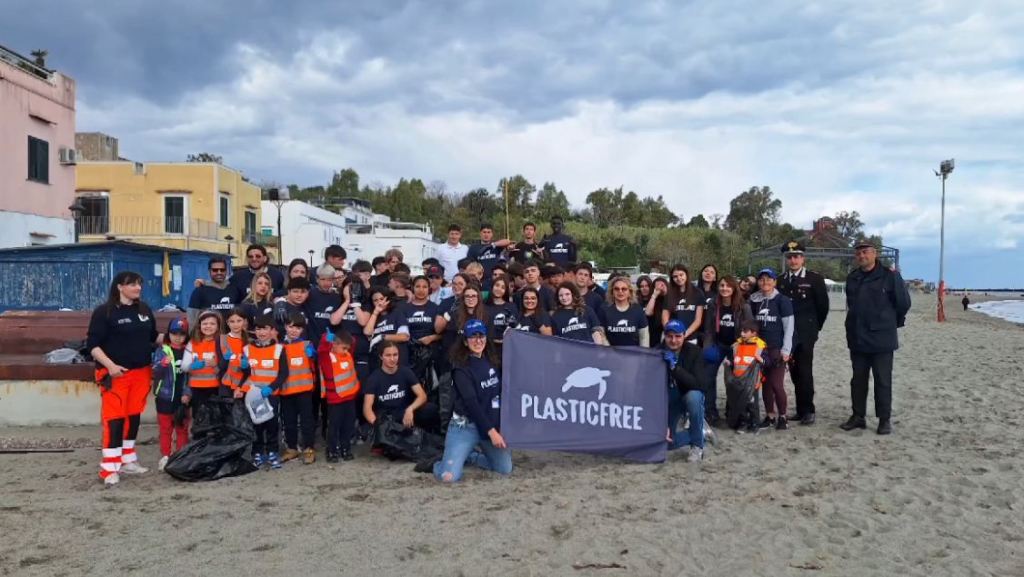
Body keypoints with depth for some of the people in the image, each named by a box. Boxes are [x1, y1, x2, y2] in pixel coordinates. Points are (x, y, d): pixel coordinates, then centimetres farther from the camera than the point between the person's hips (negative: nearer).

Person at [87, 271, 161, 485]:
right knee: (114, 418, -8)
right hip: (115, 374, -6)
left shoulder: (144, 309, 10)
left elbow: (154, 336, 19)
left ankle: (128, 461, 22)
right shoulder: (104, 312, -7)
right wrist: (110, 365, -21)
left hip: (141, 372, 6)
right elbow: (93, 344, -10)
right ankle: (110, 468, -4)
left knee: (133, 416, 12)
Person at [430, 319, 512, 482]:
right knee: (449, 476, -19)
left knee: (506, 469, 8)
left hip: (492, 424, 6)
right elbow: (471, 403, -18)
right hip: (465, 426, -6)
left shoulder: (493, 362, 6)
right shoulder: (461, 368, -13)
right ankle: (438, 463, 17)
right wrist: (491, 431, -20)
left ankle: (468, 456, 28)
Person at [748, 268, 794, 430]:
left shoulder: (782, 300, -5)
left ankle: (782, 417, 7)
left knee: (777, 384, -8)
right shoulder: (754, 300, 7)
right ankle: (770, 415, 18)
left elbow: (789, 326, -6)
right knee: (765, 383, 7)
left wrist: (785, 350, -11)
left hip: (777, 349, -4)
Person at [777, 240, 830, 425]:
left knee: (805, 371, -8)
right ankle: (801, 409, 14)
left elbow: (823, 305, 0)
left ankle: (808, 410, -1)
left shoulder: (815, 278, -3)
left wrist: (816, 327, 4)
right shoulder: (781, 281, 10)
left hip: (806, 334, -4)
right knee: (795, 371, 7)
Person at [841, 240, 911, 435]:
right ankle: (858, 416, 22)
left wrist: (892, 323, 8)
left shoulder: (890, 276, -9)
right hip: (857, 339, 6)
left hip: (882, 339, -6)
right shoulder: (852, 278, 9)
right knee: (858, 380, 12)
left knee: (883, 381, 1)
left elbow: (903, 303, -4)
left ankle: (885, 419, 9)